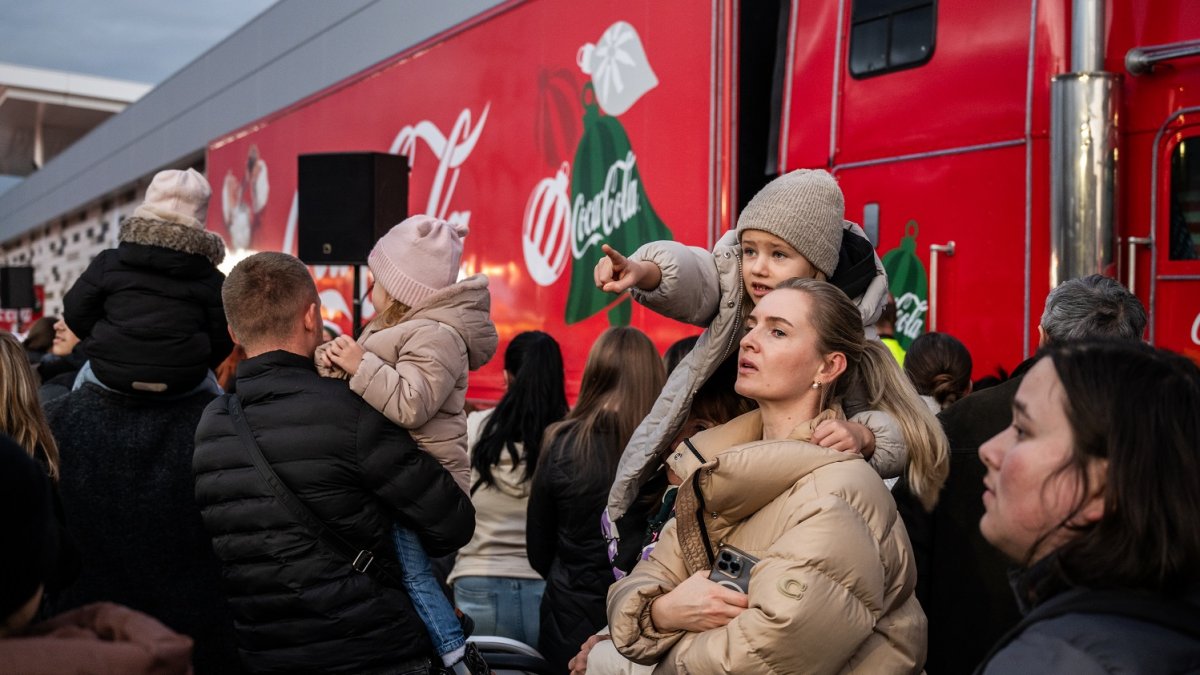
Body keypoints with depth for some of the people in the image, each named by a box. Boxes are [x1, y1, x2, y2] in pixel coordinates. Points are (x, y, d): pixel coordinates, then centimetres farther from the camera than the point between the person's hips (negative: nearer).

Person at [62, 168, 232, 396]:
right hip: (182, 380, -1)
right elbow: (222, 337, 0)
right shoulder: (211, 277, 2)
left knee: (87, 374, 36)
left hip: (112, 373, 1)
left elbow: (75, 311, 6)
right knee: (208, 383, 34)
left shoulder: (109, 262, 5)